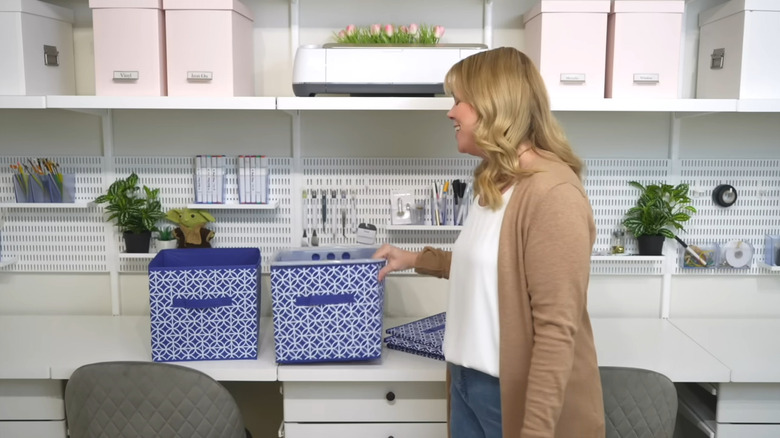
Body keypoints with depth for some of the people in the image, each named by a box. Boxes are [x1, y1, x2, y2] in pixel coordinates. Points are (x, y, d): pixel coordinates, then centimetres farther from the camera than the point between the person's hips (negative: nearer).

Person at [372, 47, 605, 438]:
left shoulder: (553, 193, -22)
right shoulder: (494, 183, 8)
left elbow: (557, 329, -23)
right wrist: (417, 260, 20)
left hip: (517, 393, -8)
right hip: (469, 381, 9)